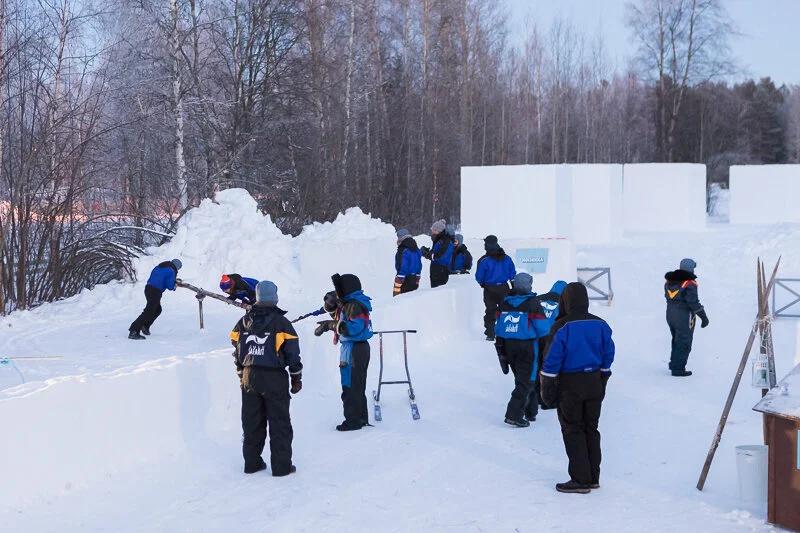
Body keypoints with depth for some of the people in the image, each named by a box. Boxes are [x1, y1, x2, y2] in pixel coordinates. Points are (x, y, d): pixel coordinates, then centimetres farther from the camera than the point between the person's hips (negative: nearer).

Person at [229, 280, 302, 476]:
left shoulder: (243, 322, 5)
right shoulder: (280, 322, -8)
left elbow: (237, 352, 10)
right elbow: (292, 352, -7)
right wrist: (296, 378, 3)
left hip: (249, 378, 4)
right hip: (275, 379, -4)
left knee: (252, 423, 13)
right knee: (279, 423, 3)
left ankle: (252, 463, 19)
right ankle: (281, 466, 4)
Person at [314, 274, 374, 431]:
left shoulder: (354, 305, -18)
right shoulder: (347, 304, 13)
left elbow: (353, 328, -28)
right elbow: (332, 309, 24)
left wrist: (331, 325, -23)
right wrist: (331, 302, 2)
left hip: (353, 351, -10)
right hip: (360, 348, 10)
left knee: (350, 387, -4)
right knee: (357, 387, 17)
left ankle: (353, 420, 0)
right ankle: (362, 418, 25)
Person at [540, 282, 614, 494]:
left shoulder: (562, 327, -16)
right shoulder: (600, 325, 0)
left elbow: (552, 360, -14)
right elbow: (608, 355, 9)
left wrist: (547, 388, -6)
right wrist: (602, 380, 21)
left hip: (569, 385, -5)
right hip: (594, 384, 5)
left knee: (573, 431, 3)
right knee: (591, 429, 14)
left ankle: (580, 480, 3)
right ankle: (593, 477, 20)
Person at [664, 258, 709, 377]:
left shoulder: (669, 281, 4)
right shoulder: (689, 284, -19)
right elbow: (693, 302, -21)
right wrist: (704, 317, -13)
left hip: (670, 314, 7)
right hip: (684, 317, -7)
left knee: (677, 340, 23)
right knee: (684, 343, 4)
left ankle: (674, 364, 33)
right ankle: (678, 369, 6)